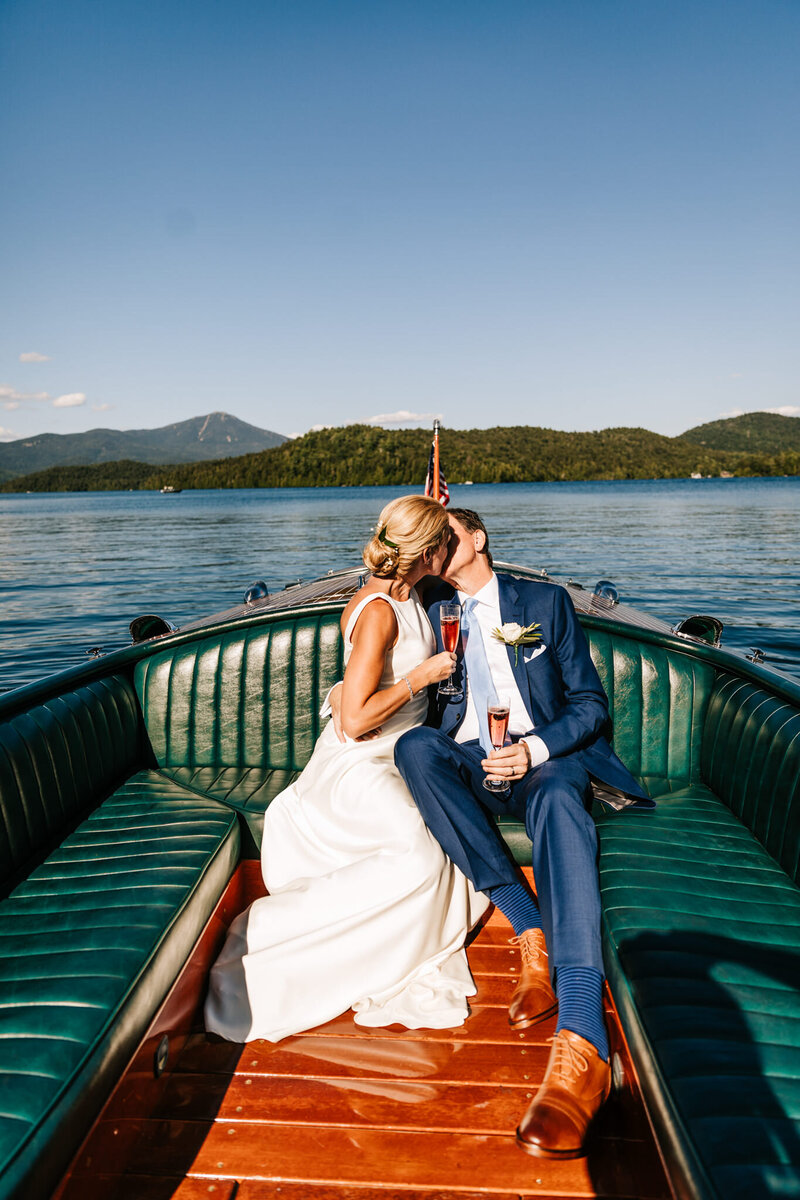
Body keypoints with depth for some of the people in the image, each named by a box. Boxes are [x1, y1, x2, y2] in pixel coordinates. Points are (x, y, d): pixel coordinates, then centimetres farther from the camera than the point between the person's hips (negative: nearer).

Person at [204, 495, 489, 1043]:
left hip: (397, 758, 9)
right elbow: (356, 720, -25)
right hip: (358, 765, -9)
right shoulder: (376, 612, -21)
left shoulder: (409, 596, 8)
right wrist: (421, 675, -17)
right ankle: (267, 931, -19)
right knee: (418, 855, -28)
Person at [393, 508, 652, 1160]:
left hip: (544, 756, -2)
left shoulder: (545, 600, 8)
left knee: (557, 801, -37)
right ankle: (533, 934, -31)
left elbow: (591, 702, 4)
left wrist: (537, 748, -14)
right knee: (413, 746, -30)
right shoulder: (432, 611, 15)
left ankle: (582, 1040, -51)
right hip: (466, 765, 3)